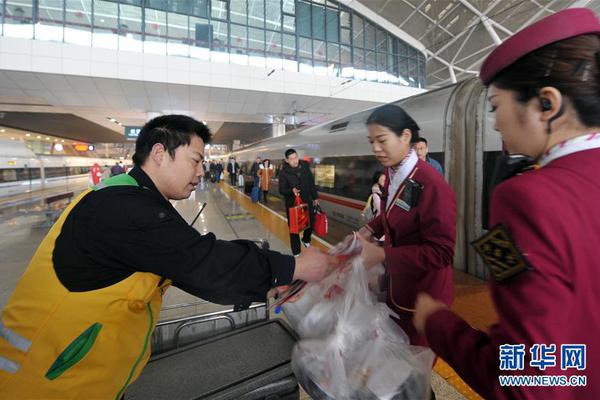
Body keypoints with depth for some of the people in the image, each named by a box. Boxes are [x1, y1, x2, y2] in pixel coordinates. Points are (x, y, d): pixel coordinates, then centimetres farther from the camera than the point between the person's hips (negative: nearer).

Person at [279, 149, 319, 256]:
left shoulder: (305, 166, -3)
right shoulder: (284, 172, -13)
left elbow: (311, 183, 7)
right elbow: (282, 190, -10)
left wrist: (315, 197, 11)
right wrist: (291, 190, -30)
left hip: (307, 201, 4)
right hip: (292, 203, -3)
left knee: (311, 223, 17)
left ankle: (306, 240, 48)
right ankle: (296, 252, 18)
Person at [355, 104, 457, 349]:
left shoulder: (431, 185, -28)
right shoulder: (392, 174, -1)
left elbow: (442, 253, -26)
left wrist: (382, 255, -28)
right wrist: (370, 230, -3)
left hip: (422, 298, -7)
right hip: (396, 287, 7)